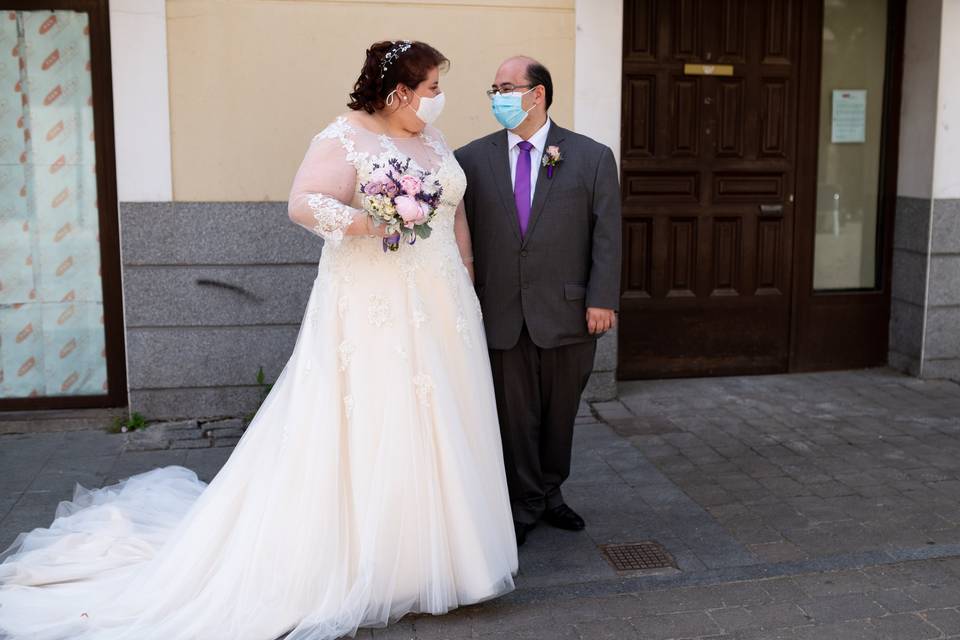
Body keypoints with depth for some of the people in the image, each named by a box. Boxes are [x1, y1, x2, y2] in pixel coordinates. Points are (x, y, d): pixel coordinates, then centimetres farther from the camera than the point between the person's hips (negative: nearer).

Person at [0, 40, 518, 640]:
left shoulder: (433, 138, 14)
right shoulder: (344, 138, -9)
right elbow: (304, 203, -18)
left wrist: (466, 266, 14)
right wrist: (370, 222, -24)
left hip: (440, 306, 8)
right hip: (373, 308, -7)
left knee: (435, 419, 10)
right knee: (368, 423, -2)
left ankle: (428, 550, 24)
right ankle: (364, 561, 10)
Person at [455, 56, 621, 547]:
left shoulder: (592, 157, 0)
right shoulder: (472, 158, 3)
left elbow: (607, 235, -2)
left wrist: (602, 299, -9)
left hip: (567, 313, 0)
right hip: (500, 314, 1)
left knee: (559, 413, 13)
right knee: (514, 415, 8)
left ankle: (550, 493, 33)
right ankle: (524, 505, 25)